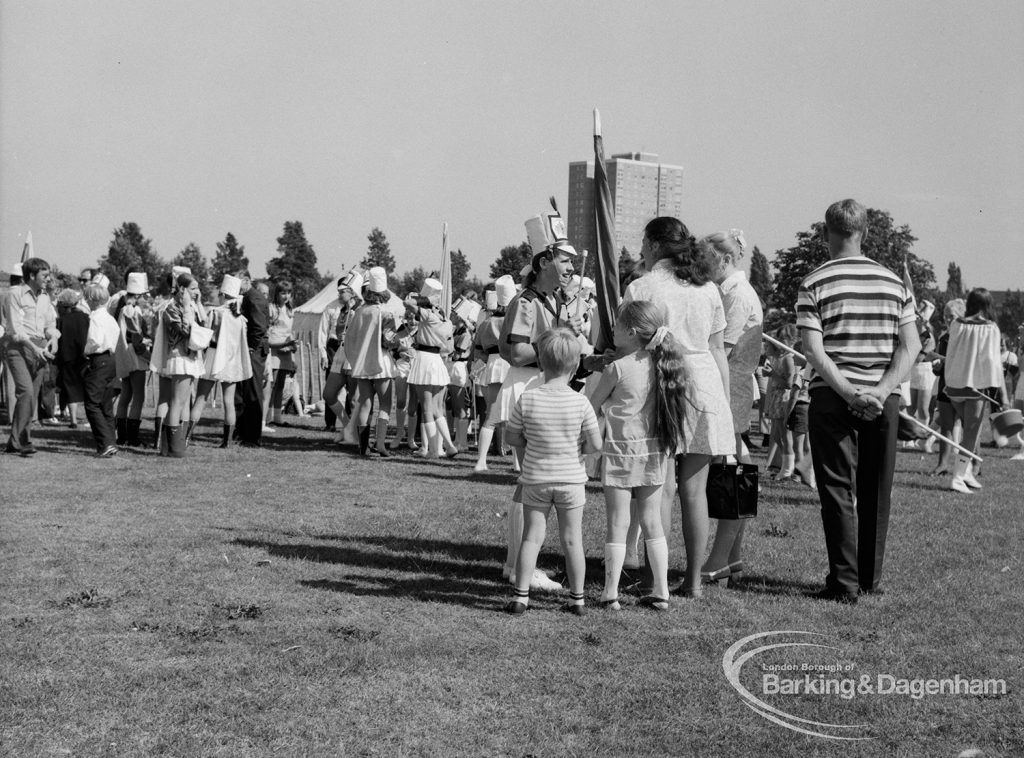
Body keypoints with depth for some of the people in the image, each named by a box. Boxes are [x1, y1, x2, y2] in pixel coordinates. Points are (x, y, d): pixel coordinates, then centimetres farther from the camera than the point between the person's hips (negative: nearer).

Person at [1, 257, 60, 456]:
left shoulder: (45, 297, 16)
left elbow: (51, 323, 16)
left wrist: (53, 337, -6)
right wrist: (34, 348, -19)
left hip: (39, 348, 7)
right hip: (18, 346, -6)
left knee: (32, 395, 4)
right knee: (26, 390, -19)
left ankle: (16, 441, 12)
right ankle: (18, 439, -14)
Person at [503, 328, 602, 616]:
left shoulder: (527, 399, -11)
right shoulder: (580, 402, -13)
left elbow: (512, 437, -1)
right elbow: (596, 445, -10)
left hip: (535, 478, 0)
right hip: (572, 478, 0)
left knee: (531, 537, 8)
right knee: (572, 539, 10)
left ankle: (521, 596, 8)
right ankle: (577, 598, 18)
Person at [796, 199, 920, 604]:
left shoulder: (814, 283, -3)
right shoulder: (894, 282, 7)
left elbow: (813, 350, -14)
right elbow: (911, 346, -1)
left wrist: (849, 393, -16)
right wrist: (881, 390, -9)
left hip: (832, 399, -3)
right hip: (884, 401, 3)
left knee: (838, 491, 2)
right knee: (876, 491, 13)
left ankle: (845, 582, 1)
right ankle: (871, 577, 21)